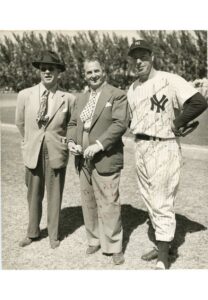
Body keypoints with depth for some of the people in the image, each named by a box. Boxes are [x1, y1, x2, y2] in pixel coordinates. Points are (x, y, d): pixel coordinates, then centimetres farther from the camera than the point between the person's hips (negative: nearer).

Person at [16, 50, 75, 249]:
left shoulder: (68, 99, -10)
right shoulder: (25, 95, -4)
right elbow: (20, 123, 11)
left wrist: (65, 142, 7)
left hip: (56, 153, -2)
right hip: (33, 153, 2)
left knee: (54, 195, 11)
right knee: (33, 195, 16)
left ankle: (53, 235, 30)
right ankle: (32, 233, 35)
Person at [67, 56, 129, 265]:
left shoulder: (117, 95, -3)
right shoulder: (81, 98, 18)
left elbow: (120, 124, -13)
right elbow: (73, 124, 18)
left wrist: (99, 145, -20)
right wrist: (71, 142, -2)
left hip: (105, 159, -6)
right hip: (83, 160, 7)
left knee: (108, 204, -3)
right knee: (88, 203, 13)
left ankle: (114, 247, 11)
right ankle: (94, 240, 28)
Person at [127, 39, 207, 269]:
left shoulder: (169, 80, -12)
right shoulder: (132, 89, 11)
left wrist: (176, 125, -14)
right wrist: (138, 132, 4)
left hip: (163, 148, -8)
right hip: (140, 148, 8)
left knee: (162, 204, -3)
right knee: (150, 201, 17)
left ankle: (163, 260, 8)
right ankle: (163, 243, 34)